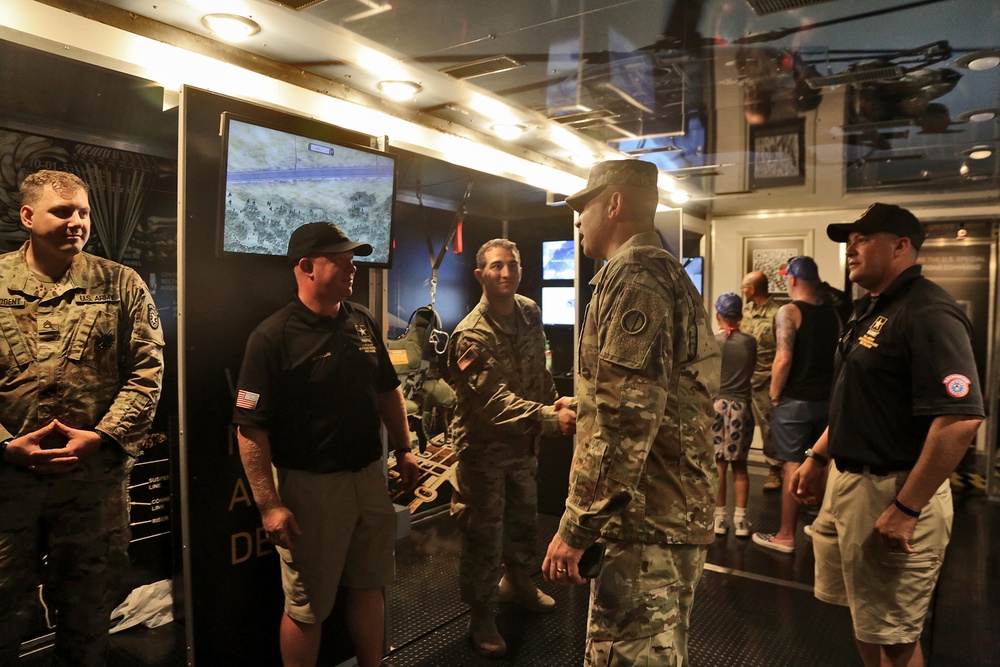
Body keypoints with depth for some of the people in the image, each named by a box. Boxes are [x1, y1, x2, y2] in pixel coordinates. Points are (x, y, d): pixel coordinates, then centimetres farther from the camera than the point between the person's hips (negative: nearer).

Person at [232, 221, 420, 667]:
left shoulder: (363, 321, 4)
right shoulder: (273, 337, -15)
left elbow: (387, 391, 15)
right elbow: (251, 428, -17)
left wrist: (404, 450, 13)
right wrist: (269, 505, -18)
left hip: (369, 475, 6)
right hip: (309, 484, -6)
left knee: (368, 585, 20)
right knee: (307, 606, 10)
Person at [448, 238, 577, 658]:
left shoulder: (529, 312, 0)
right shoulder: (471, 335, -23)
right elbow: (495, 400, -33)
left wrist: (554, 400, -3)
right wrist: (550, 419, -41)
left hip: (523, 442, 7)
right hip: (484, 448, -7)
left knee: (524, 519, 24)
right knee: (484, 533, 4)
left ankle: (517, 581, 49)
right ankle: (481, 616, 23)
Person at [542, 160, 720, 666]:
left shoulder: (633, 274, -15)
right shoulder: (670, 273, 18)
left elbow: (626, 417, -23)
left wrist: (576, 526, -19)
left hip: (647, 522, -11)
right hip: (681, 510, 11)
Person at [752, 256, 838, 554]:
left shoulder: (789, 312, -13)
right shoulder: (832, 313, 7)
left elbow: (784, 358, -19)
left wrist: (774, 396, -10)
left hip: (795, 401, -6)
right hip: (827, 399, 6)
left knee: (793, 467, 0)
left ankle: (786, 536, 9)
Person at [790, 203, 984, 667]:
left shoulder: (926, 313, -19)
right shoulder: (868, 309, 12)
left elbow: (961, 419, -26)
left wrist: (907, 509, -25)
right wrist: (817, 457, 18)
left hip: (893, 491, -9)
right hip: (848, 481, 9)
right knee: (863, 615, 22)